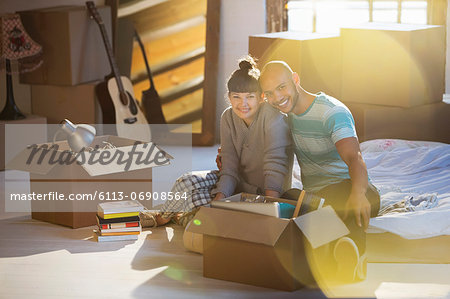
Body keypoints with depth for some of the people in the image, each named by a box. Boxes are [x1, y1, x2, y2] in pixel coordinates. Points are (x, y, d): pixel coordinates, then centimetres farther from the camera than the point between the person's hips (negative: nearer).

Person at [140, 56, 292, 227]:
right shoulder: (228, 117, -5)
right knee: (188, 181, -19)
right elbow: (230, 169, -11)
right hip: (239, 183, 5)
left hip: (266, 192, -5)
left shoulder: (273, 116, -22)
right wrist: (218, 200, -29)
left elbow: (275, 166, -33)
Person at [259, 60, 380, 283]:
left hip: (347, 188, -8)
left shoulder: (333, 112, -11)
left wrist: (357, 193, -51)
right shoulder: (287, 113, 13)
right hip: (313, 196, 8)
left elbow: (354, 158, -29)